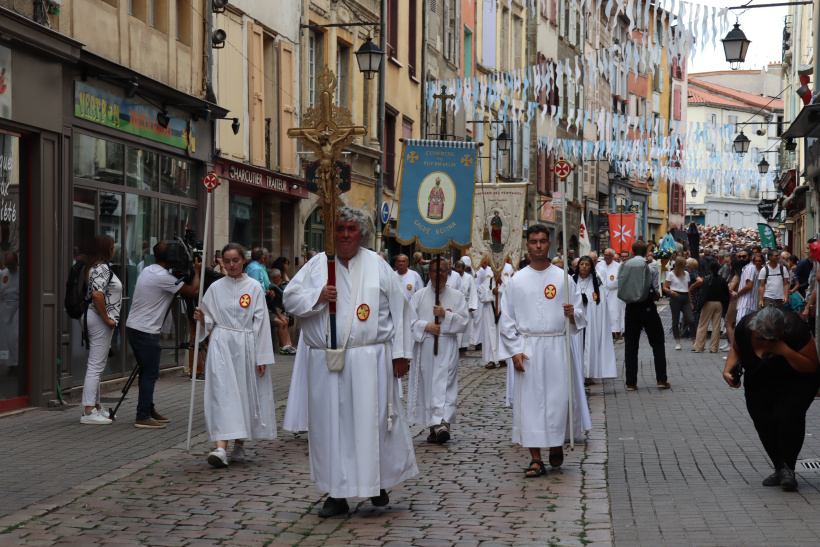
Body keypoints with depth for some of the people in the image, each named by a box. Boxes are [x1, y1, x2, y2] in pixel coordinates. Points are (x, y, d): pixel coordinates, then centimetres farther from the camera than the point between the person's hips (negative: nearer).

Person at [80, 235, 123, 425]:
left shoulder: (97, 267, 16)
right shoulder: (102, 269, -16)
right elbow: (97, 295, -29)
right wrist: (107, 318, -20)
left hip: (98, 320, 11)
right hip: (99, 320, -11)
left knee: (97, 366, 16)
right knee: (96, 366, -9)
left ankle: (96, 407, 24)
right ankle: (89, 412, -9)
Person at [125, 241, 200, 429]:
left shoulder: (147, 271, 11)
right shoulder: (163, 277, -18)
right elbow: (194, 291, -16)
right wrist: (197, 271, 1)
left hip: (133, 327, 9)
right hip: (146, 331, -9)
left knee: (147, 372, 16)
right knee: (150, 374, -5)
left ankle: (149, 411, 23)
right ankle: (143, 417, -4)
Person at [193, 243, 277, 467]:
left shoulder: (254, 287, 2)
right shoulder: (216, 288, 7)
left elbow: (261, 322, 1)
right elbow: (210, 322, 13)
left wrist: (262, 356, -3)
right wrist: (202, 319, -11)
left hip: (246, 346, 0)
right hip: (221, 344, 0)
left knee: (245, 393, 6)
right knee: (221, 392, -12)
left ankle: (240, 445, 21)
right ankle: (221, 447, -21)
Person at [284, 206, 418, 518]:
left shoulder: (377, 265, 6)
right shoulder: (317, 264, 9)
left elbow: (398, 309, 6)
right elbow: (290, 298, 7)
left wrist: (400, 353, 2)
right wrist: (317, 296, -12)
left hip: (369, 360, -1)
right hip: (326, 361, 2)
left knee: (372, 421, 0)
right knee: (330, 424, 2)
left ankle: (378, 483, 19)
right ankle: (337, 493, 10)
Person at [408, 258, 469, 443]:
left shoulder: (457, 296, 9)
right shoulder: (419, 296, 10)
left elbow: (464, 322, 2)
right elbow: (410, 320, 4)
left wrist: (445, 315, -11)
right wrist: (426, 326, -12)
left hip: (447, 348, -2)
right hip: (424, 347, 2)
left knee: (445, 385, -13)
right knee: (427, 385, 4)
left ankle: (442, 423, -23)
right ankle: (433, 427, 13)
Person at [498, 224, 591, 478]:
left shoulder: (563, 278, 7)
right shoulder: (517, 281, 7)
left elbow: (579, 313, 10)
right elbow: (507, 319, 6)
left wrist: (572, 313, -14)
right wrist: (514, 350, -4)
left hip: (558, 346, 0)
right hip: (528, 347, 0)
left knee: (558, 397, -1)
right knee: (529, 400, -2)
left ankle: (557, 446, 23)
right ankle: (536, 459, 4)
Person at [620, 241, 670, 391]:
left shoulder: (624, 266, 0)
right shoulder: (650, 267, -6)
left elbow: (619, 290, 2)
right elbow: (656, 291, -5)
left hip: (631, 309, 2)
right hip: (648, 308, -2)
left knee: (630, 345, 7)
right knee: (657, 343, 10)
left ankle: (631, 382, 5)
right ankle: (661, 379, 6)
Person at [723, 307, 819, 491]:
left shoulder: (796, 329, -28)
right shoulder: (744, 327, -18)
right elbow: (736, 349, 6)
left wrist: (786, 351, -37)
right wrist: (728, 370, -13)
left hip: (796, 382, -4)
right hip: (759, 385, 4)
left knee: (787, 415, -26)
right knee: (763, 423, -11)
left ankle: (787, 468, -14)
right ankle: (780, 469, 7)